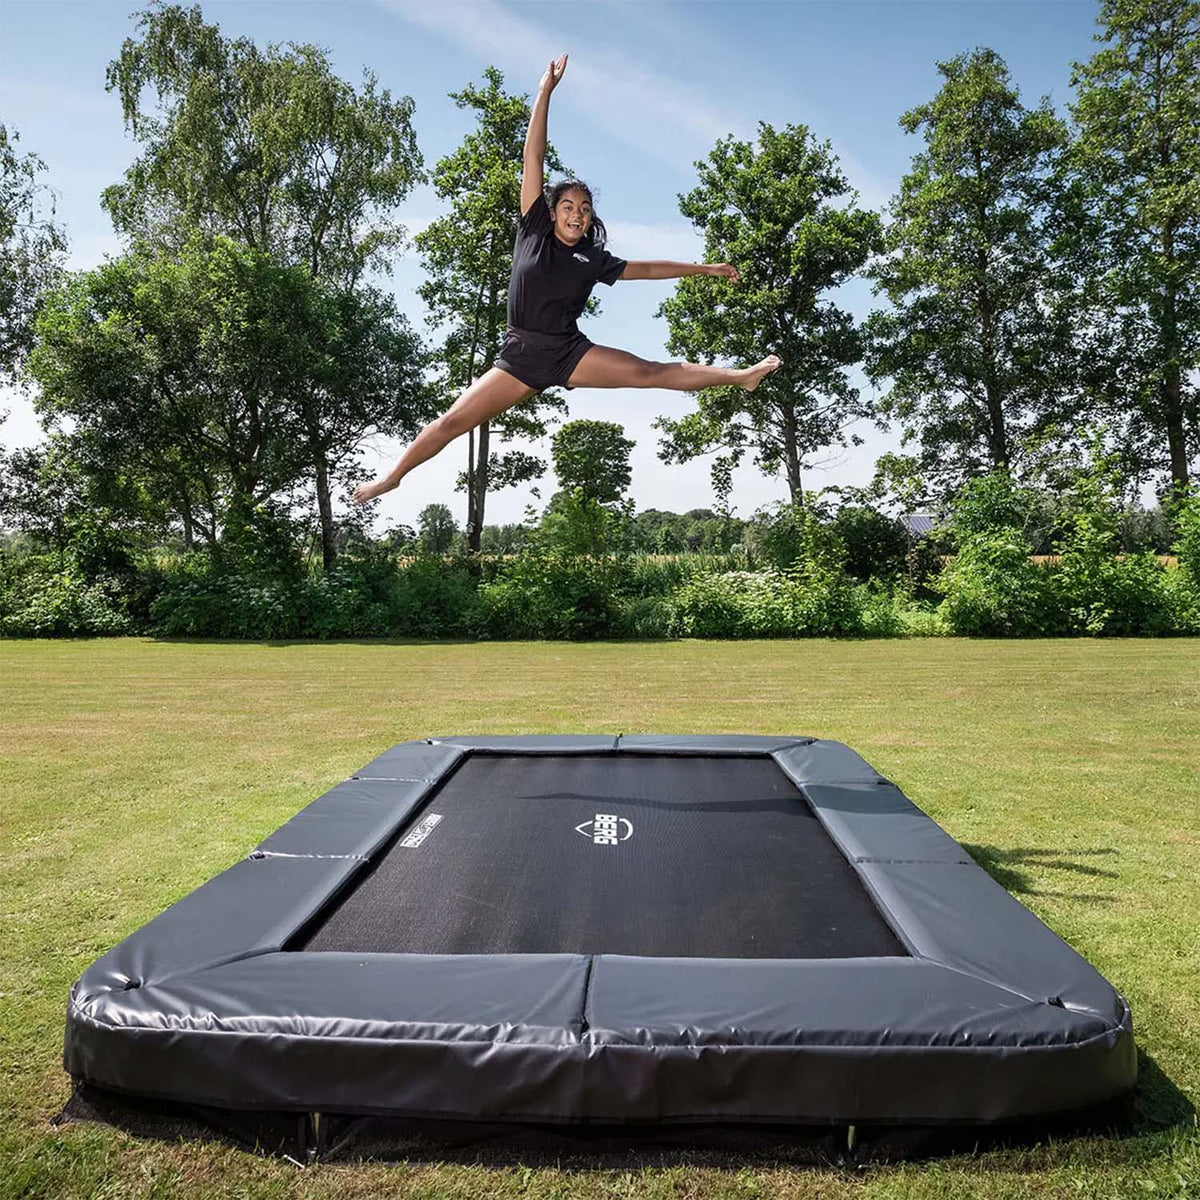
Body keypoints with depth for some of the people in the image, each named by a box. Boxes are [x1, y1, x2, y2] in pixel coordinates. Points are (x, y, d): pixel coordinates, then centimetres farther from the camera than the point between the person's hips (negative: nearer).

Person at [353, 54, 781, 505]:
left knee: (652, 372, -10)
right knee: (452, 421, -6)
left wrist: (704, 268, 21)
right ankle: (391, 477, 7)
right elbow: (533, 157, -1)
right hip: (521, 355, -1)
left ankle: (741, 375, -8)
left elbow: (647, 269, 19)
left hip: (570, 353, 1)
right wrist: (545, 90, -4)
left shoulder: (593, 260, 7)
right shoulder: (534, 232, 2)